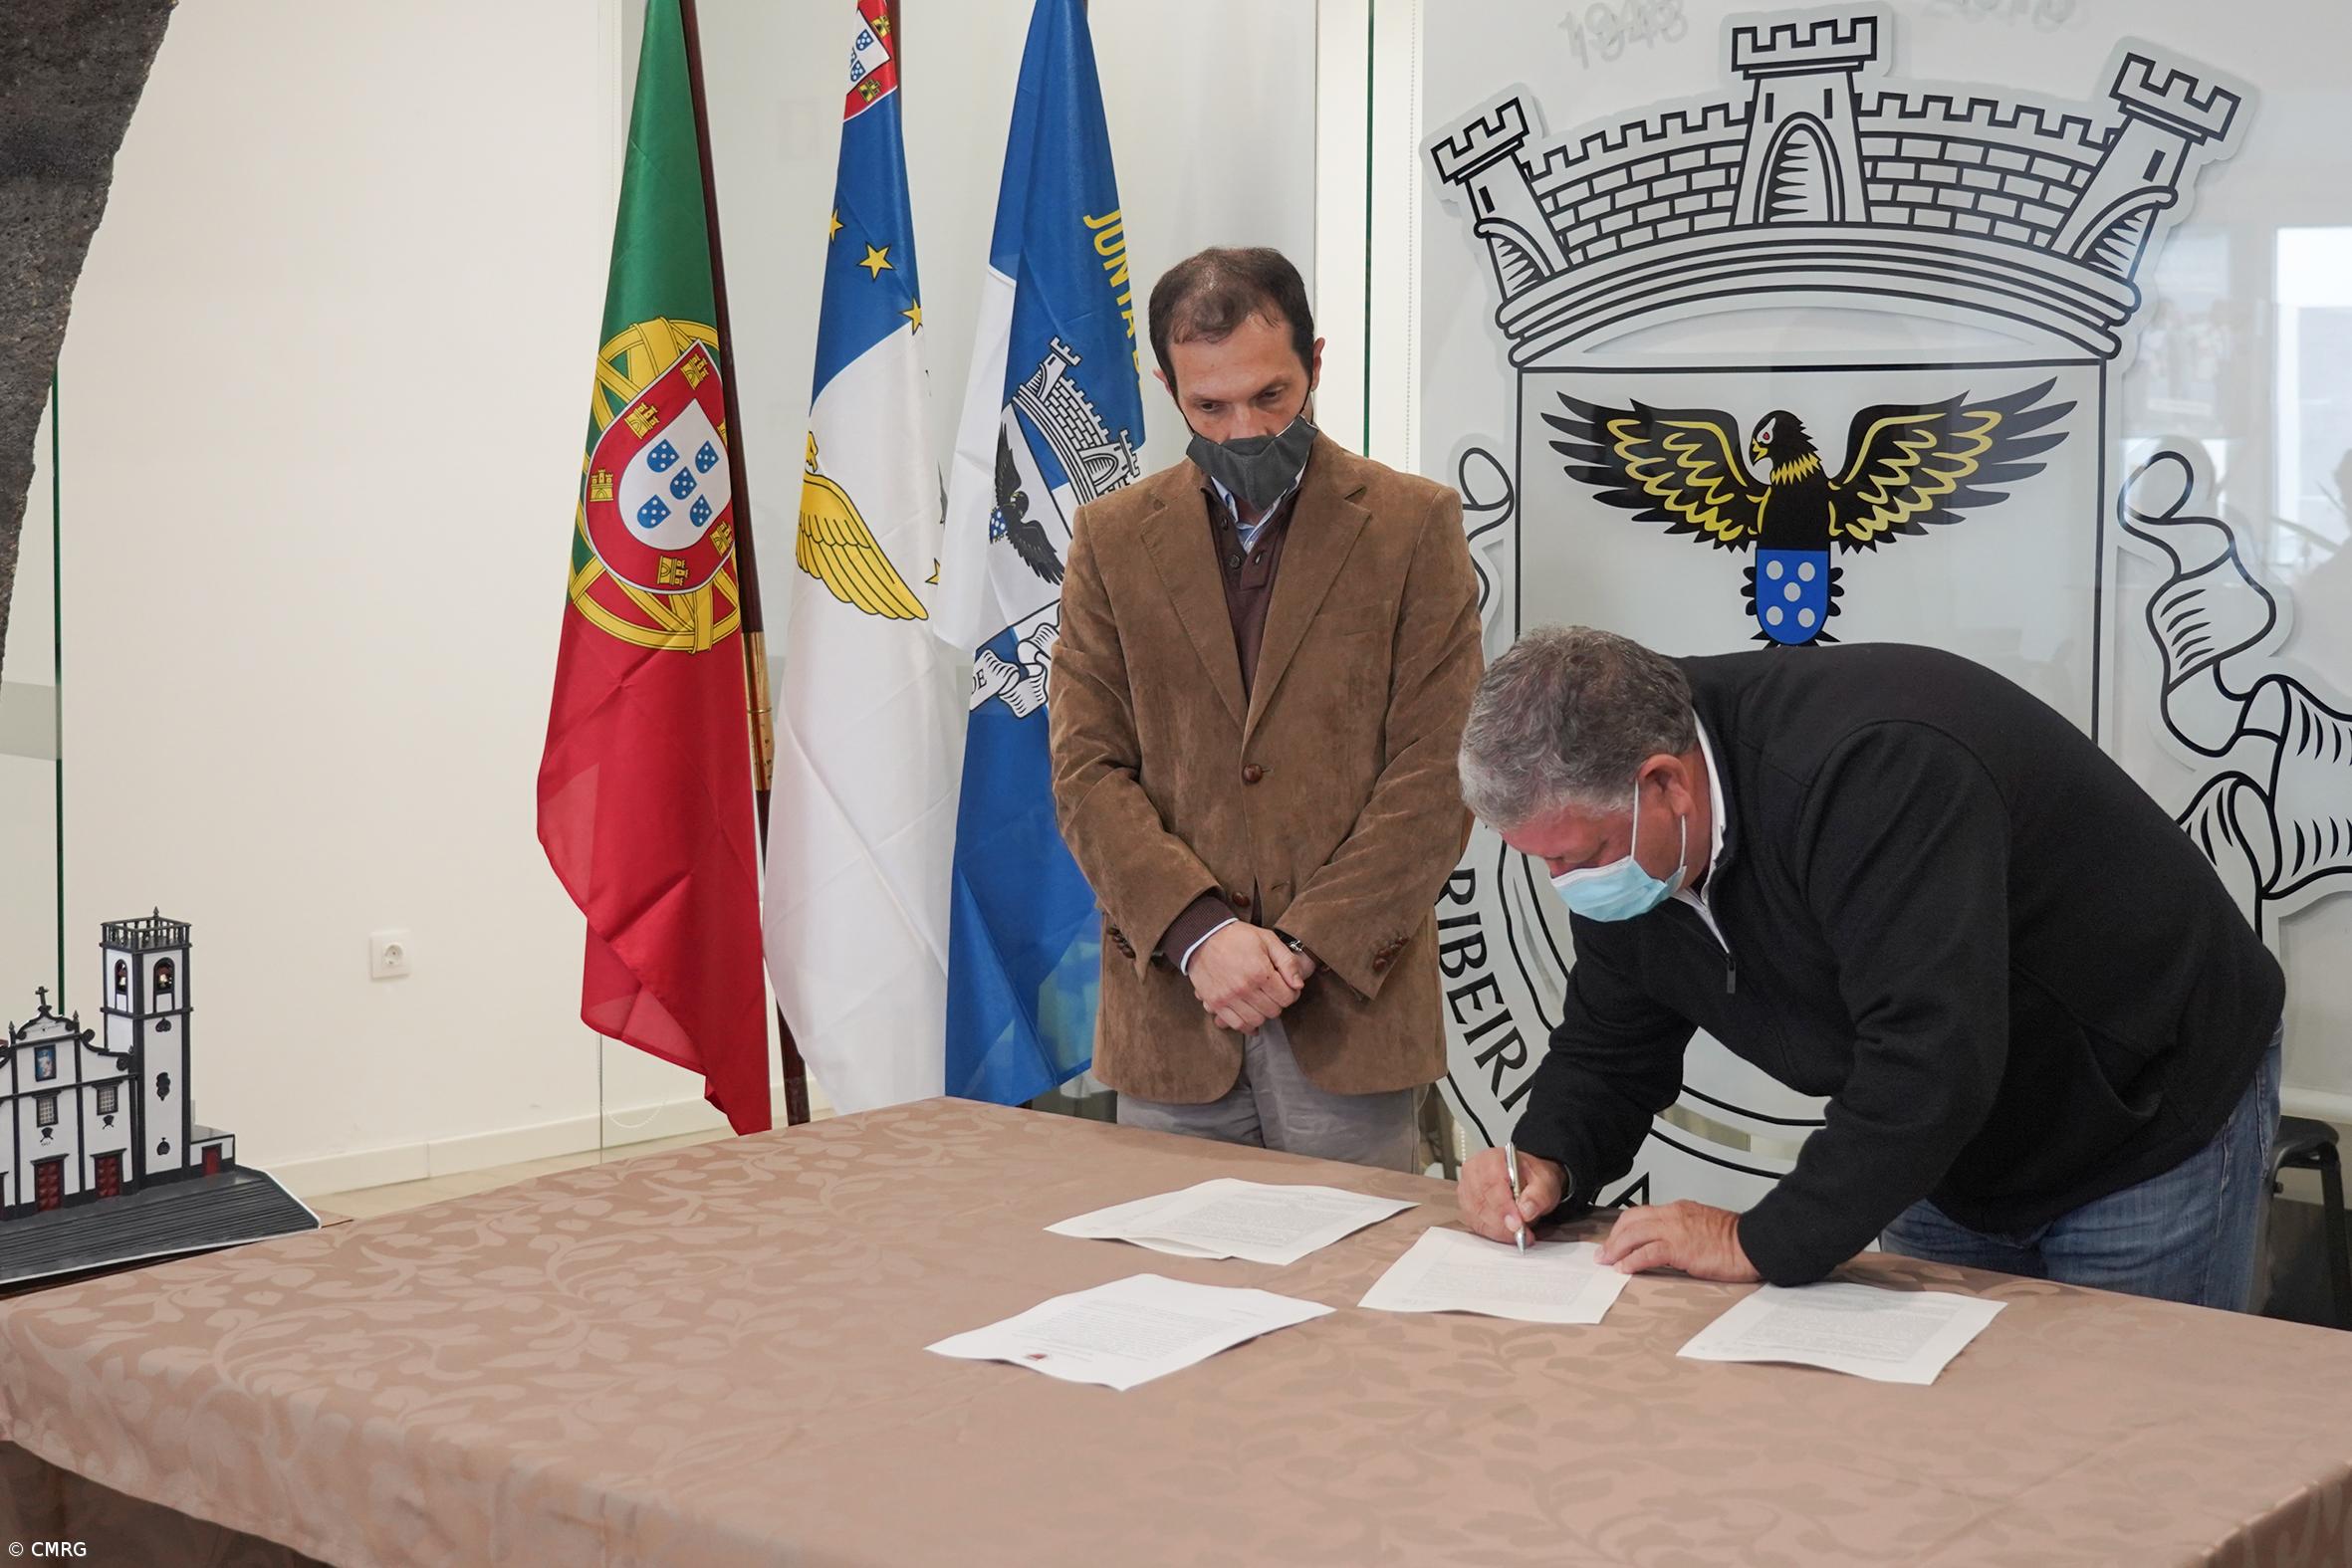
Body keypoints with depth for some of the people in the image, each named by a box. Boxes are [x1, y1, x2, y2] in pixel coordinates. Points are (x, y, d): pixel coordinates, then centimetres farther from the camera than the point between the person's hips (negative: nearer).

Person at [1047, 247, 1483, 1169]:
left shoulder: (1415, 525, 2)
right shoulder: (1114, 538, 9)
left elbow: (1439, 772, -4)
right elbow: (1088, 770, 2)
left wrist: (1308, 947, -12)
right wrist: (1198, 934, -13)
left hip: (1351, 1007, -2)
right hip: (1168, 1013, 2)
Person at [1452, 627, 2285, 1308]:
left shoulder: (1870, 769, -38)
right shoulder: (1621, 829, -10)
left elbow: (1931, 1062, -42)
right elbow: (1609, 1042, 2)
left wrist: (1760, 1244, -35)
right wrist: (1547, 1163, -18)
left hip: (2152, 1115, -7)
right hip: (1953, 1156, 7)